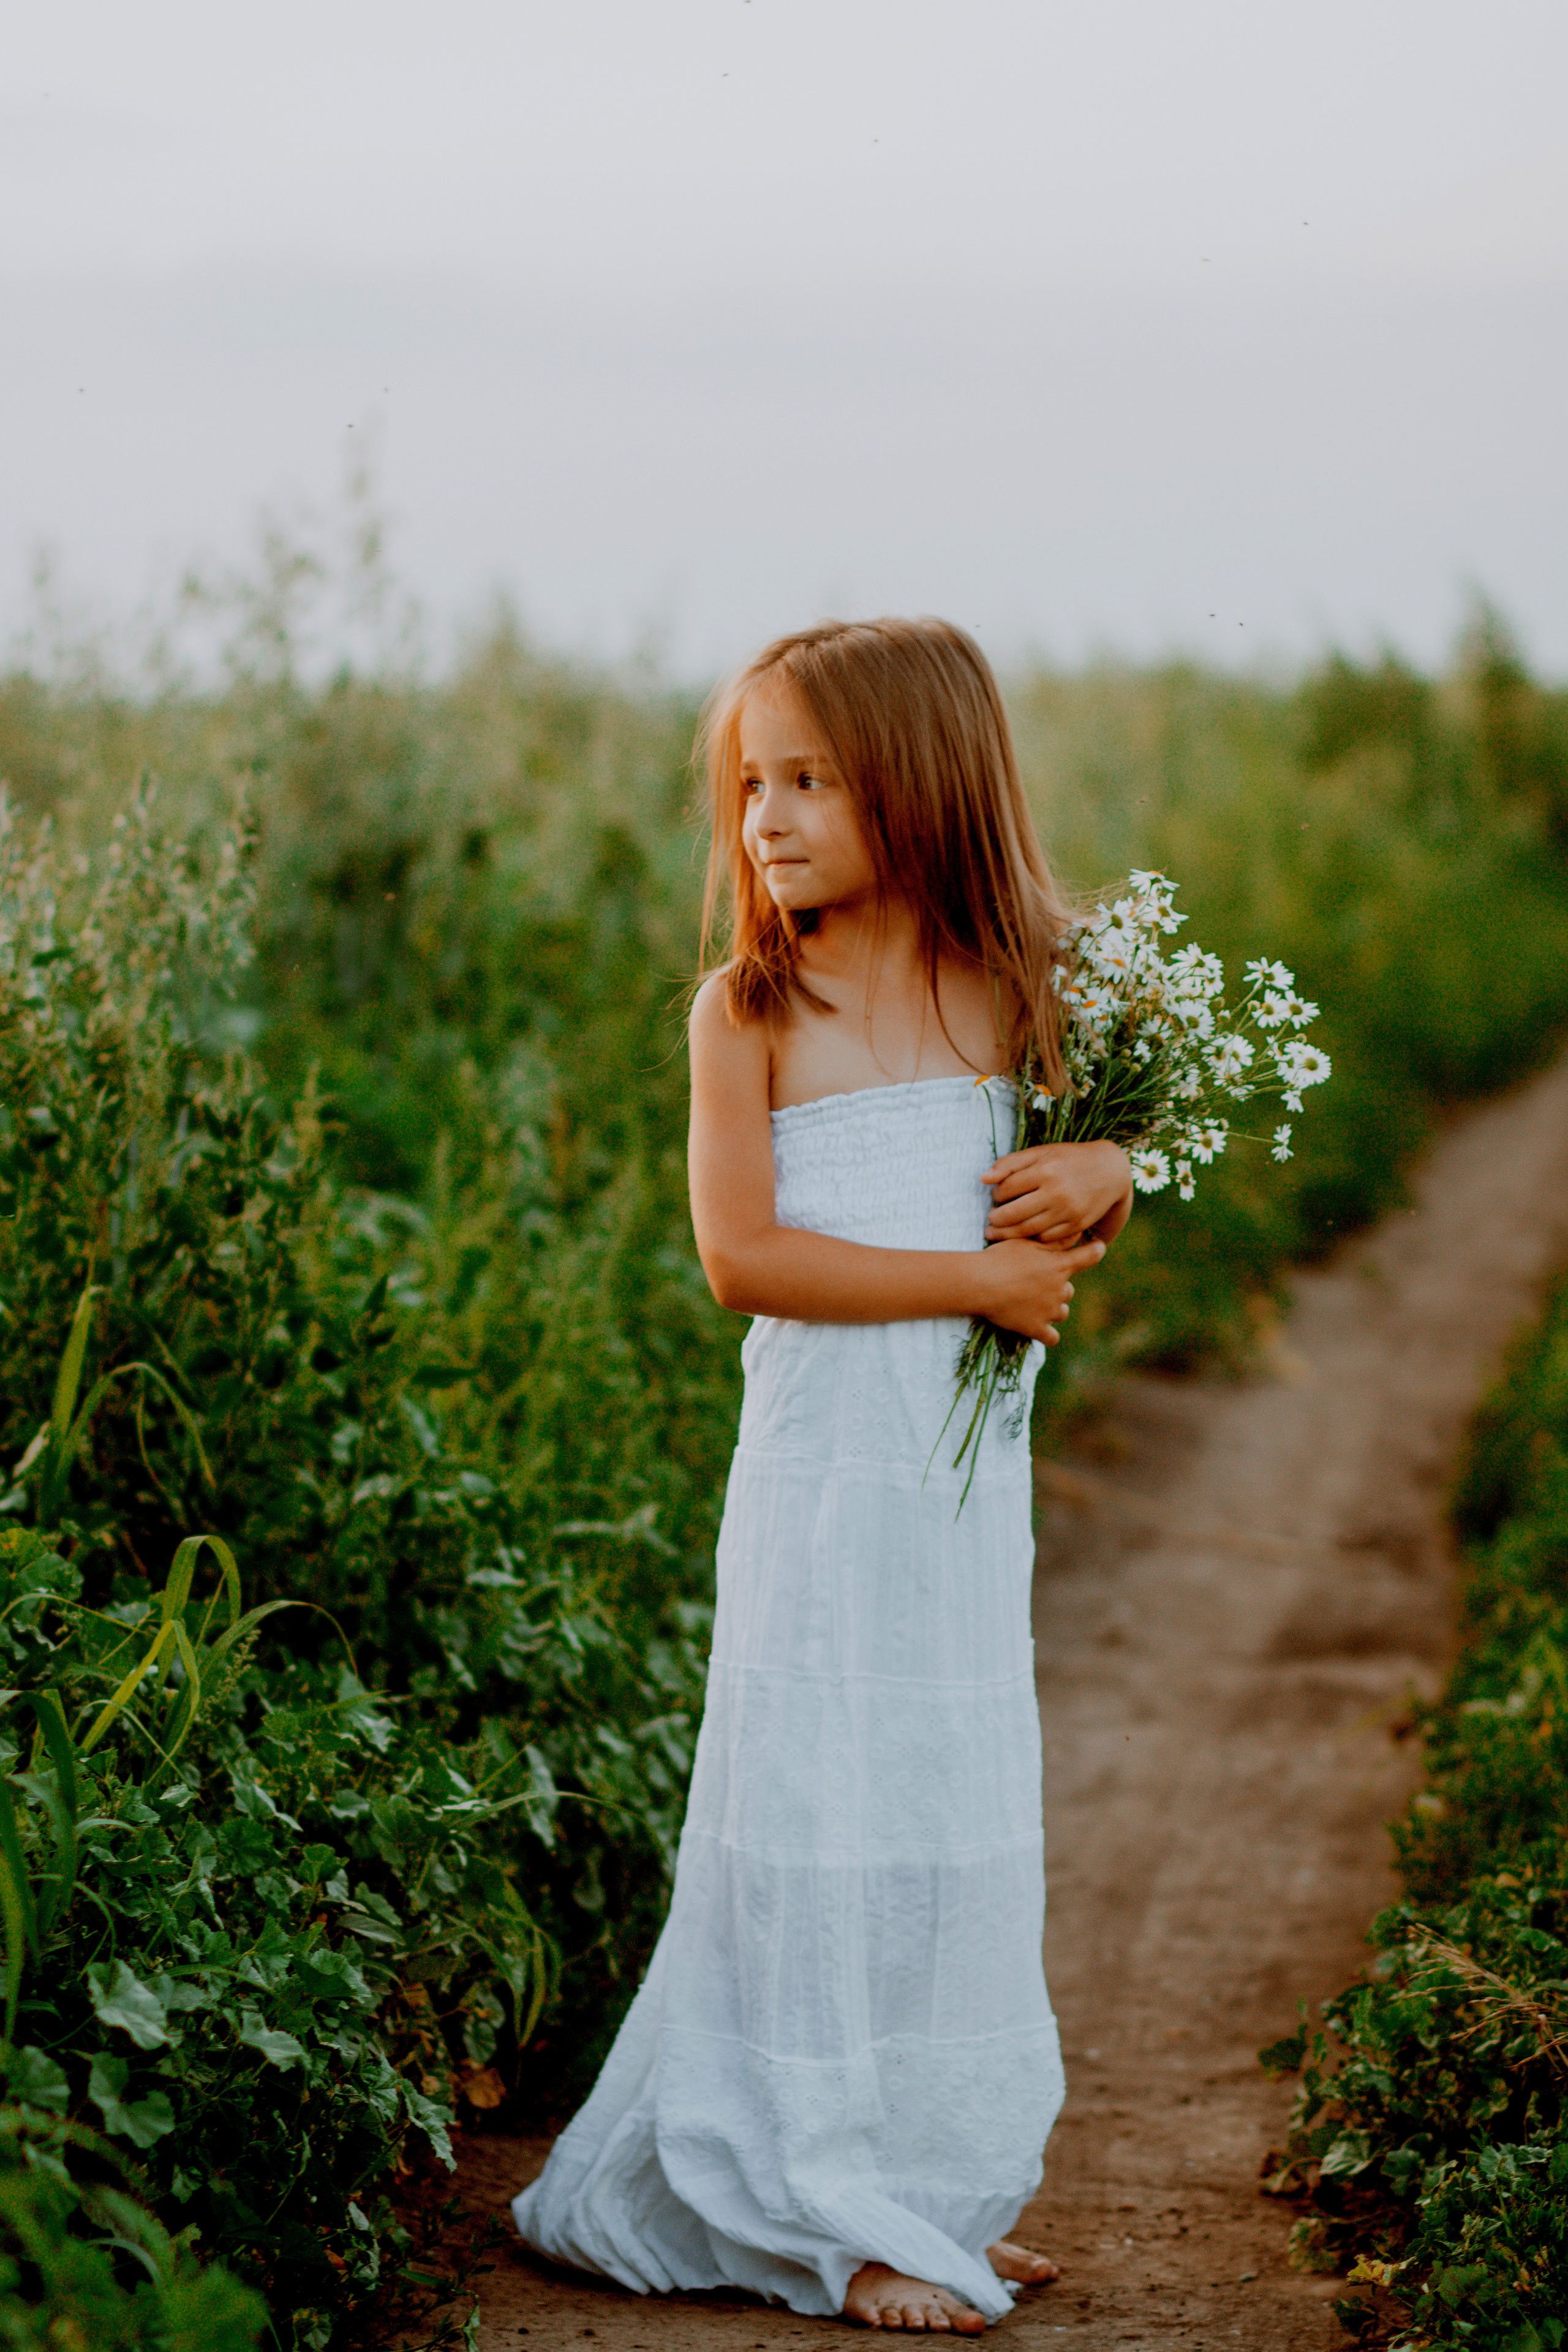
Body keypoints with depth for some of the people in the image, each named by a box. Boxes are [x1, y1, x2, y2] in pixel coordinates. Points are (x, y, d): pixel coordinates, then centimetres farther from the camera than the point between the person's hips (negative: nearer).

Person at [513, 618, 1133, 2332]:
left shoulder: (1014, 996, 6)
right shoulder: (750, 1012, -6)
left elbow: (1078, 1233, 16)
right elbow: (742, 1255, -16)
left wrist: (1101, 1181, -8)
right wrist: (979, 1279, -18)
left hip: (974, 1481, 4)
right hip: (824, 1479, -4)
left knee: (958, 1833, 11)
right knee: (826, 1828, -1)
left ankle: (939, 2188, 22)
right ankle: (833, 2213, 9)